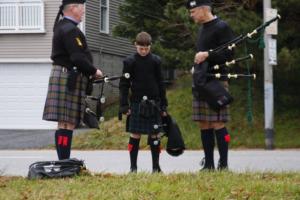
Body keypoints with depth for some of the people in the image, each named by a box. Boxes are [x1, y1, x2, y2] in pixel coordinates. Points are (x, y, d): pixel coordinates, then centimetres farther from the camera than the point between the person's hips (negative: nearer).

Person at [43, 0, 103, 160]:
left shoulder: (61, 26, 18)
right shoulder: (71, 30, -14)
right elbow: (78, 58, -21)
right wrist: (94, 71, -8)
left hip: (60, 75, 10)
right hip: (70, 79, -10)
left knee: (64, 123, 10)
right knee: (67, 123, -11)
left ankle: (63, 161, 13)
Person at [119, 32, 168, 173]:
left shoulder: (155, 61, 5)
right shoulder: (130, 62, 0)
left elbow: (160, 83, 10)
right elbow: (124, 84, 2)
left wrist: (163, 105, 8)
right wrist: (124, 105, -5)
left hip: (153, 104, 1)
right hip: (137, 104, -1)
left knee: (155, 135, 3)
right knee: (135, 135, -2)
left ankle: (156, 166, 10)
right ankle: (133, 166, 3)